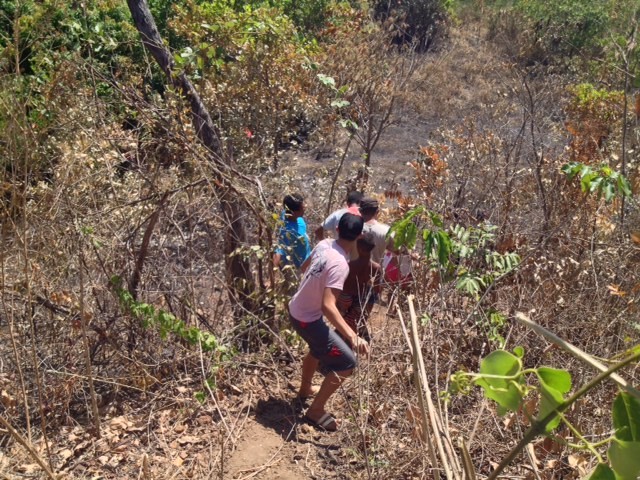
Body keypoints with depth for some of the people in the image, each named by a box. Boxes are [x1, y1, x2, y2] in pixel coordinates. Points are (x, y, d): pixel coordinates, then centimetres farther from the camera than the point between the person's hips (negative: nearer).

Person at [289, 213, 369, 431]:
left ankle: (305, 389, 55)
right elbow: (328, 306, -38)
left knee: (319, 348, 34)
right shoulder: (340, 264, -30)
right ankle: (316, 410, 10)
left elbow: (304, 267, 15)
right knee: (347, 363, -3)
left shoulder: (324, 244, -5)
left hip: (296, 310, 9)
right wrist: (353, 336, -45)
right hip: (307, 319, -9)